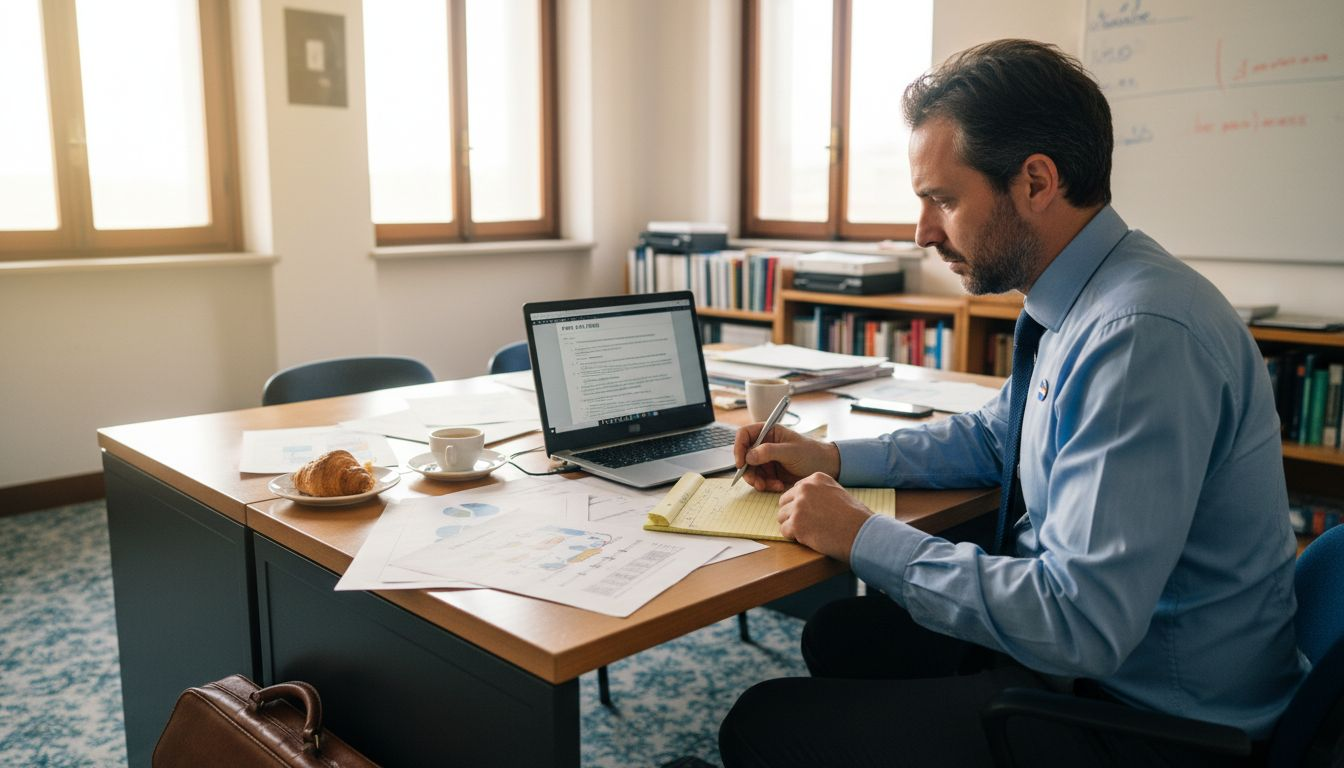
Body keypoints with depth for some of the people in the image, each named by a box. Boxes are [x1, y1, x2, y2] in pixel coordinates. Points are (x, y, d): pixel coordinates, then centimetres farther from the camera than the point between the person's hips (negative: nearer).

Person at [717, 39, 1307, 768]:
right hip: (1079, 643, 9)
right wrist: (832, 458, 5)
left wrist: (864, 537, -21)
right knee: (838, 635, 18)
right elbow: (993, 435, 17)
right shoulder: (1083, 299, 2)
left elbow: (1083, 623, -31)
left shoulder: (1141, 335, -30)